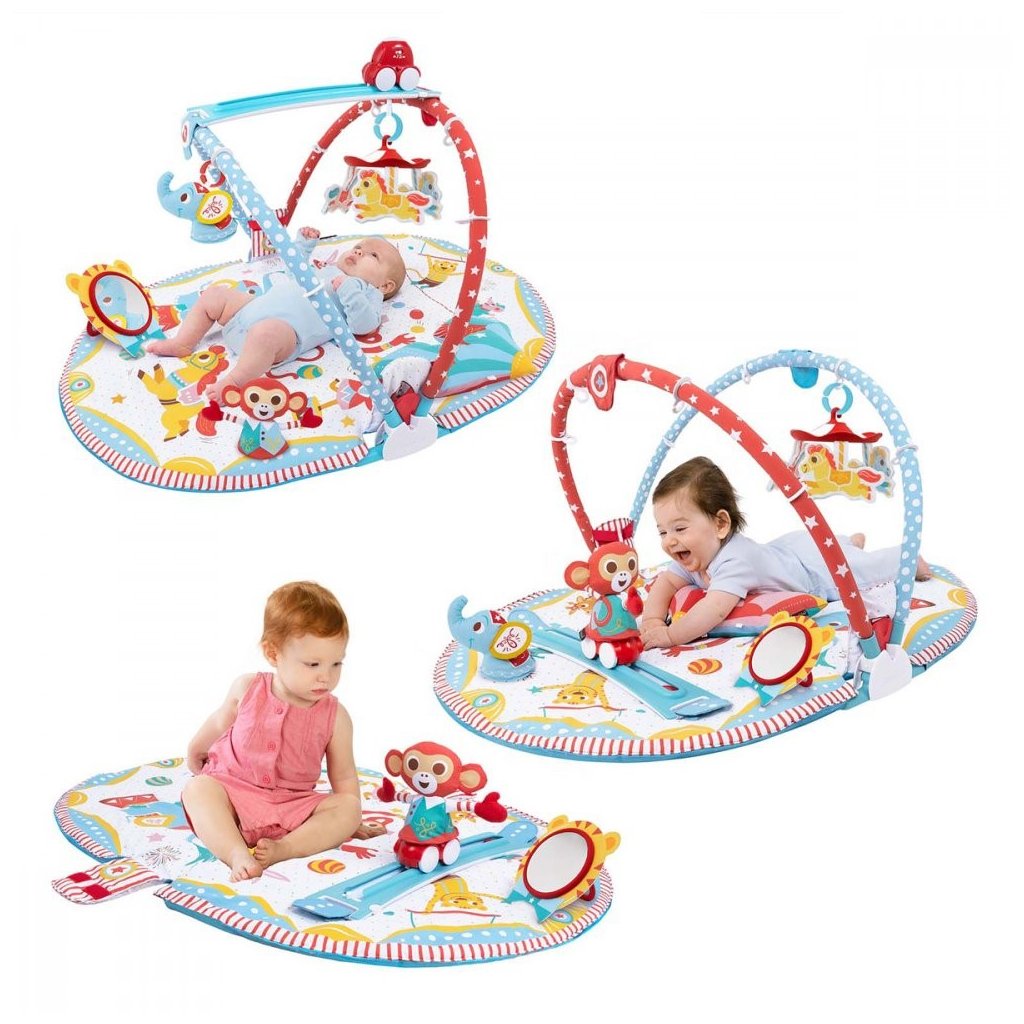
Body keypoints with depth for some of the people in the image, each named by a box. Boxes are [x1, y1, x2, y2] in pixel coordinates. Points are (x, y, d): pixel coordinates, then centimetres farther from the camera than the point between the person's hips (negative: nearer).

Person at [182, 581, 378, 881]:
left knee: (348, 808, -22)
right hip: (232, 791, -1)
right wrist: (195, 752, 33)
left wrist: (349, 822, 3)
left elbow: (344, 777, 6)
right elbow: (220, 722, 17)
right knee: (198, 789, -31)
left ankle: (283, 848, -40)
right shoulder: (247, 689, -4)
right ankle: (237, 854, -48)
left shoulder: (335, 717, -5)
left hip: (293, 808, 1)